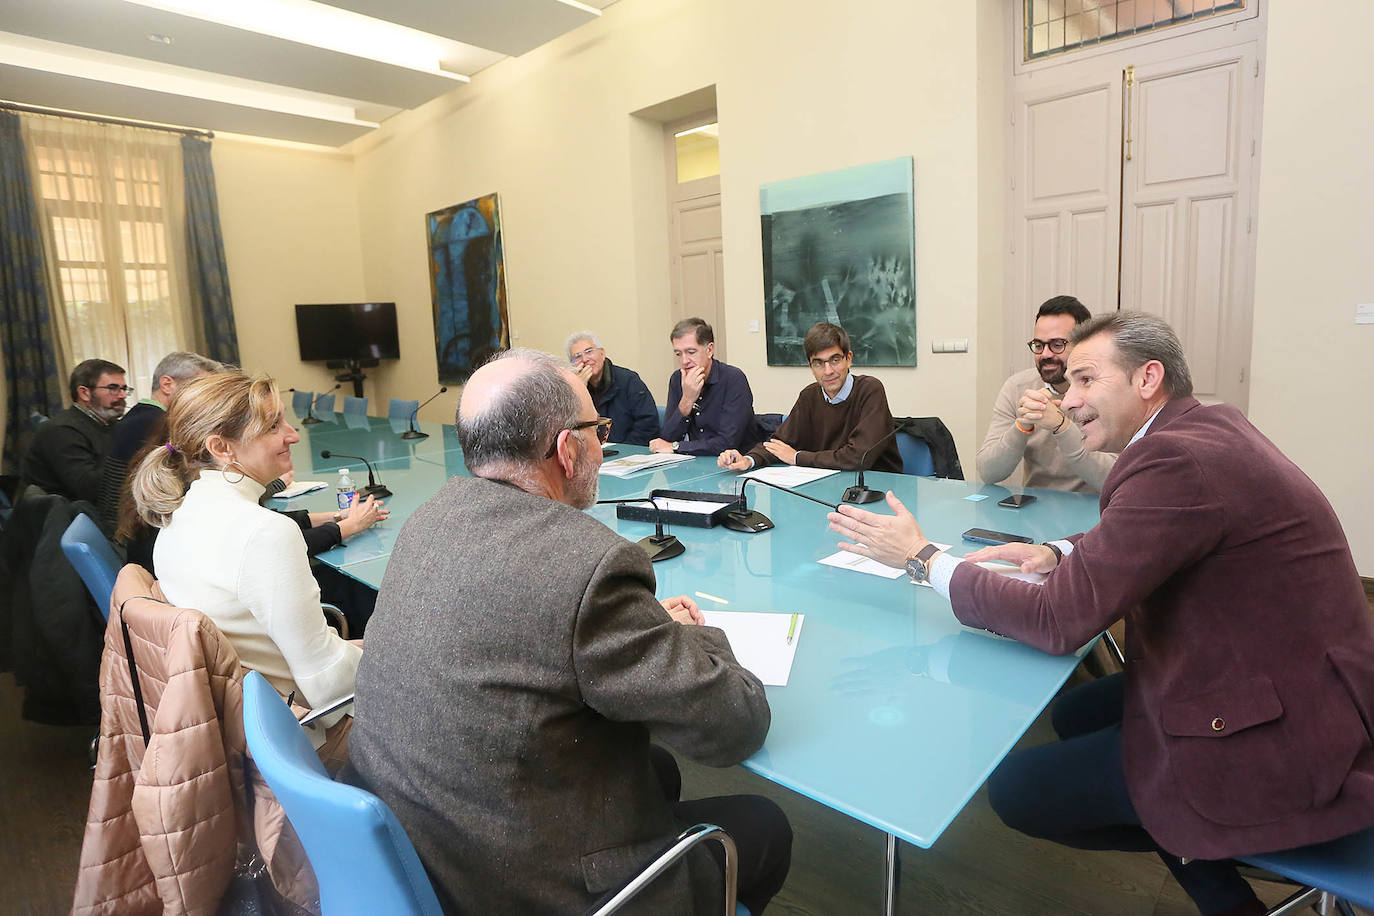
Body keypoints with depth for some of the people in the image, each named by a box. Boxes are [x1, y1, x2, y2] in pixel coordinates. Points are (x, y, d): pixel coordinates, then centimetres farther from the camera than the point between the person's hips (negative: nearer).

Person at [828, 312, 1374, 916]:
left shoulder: (1177, 460, -26)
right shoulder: (1210, 425, 5)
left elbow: (1059, 620, -25)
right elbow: (1132, 540, 20)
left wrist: (923, 559, -16)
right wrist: (1060, 553, 0)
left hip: (1283, 746, -10)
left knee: (1014, 789, -4)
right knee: (1074, 715, 21)